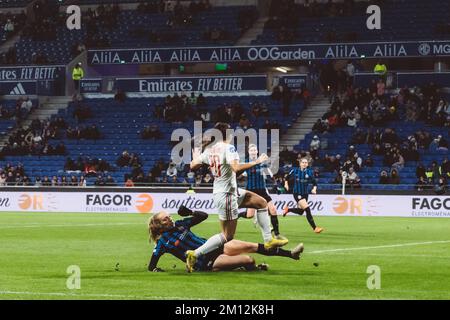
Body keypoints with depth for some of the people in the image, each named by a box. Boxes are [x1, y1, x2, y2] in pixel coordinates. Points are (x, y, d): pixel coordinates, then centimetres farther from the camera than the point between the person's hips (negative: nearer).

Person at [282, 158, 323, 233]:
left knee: (300, 211, 16)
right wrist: (286, 183, -1)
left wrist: (314, 189, -17)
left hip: (305, 194, 5)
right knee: (307, 209, -18)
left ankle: (287, 209, 46)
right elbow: (288, 177, 11)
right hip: (297, 193, -5)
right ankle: (314, 228, -16)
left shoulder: (309, 172, -3)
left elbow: (314, 183, 0)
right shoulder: (295, 170, -6)